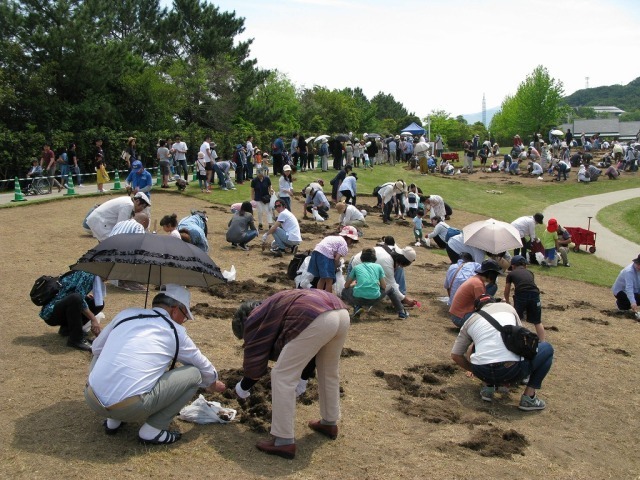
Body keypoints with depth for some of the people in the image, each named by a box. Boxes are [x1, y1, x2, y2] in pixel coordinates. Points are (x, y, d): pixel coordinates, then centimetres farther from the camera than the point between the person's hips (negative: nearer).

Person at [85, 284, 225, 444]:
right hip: (130, 409, -5)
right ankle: (152, 430, 5)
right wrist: (213, 385, 42)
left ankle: (113, 421, 25)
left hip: (92, 400, 5)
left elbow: (96, 348, 26)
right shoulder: (176, 332, 6)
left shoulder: (125, 314, 13)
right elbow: (203, 366, 21)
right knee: (194, 373, 7)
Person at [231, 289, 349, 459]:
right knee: (329, 370, 28)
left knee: (282, 376, 3)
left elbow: (254, 361, 17)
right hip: (341, 312, 9)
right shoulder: (272, 309, 38)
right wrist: (303, 377, 49)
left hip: (315, 319, -9)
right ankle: (329, 423, 43)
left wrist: (243, 387, 34)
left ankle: (284, 441, 6)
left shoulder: (254, 321, 16)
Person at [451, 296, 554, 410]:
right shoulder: (507, 307, 22)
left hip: (483, 372, 3)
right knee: (547, 348, 24)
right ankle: (528, 396, 13)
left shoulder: (470, 321, 22)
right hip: (512, 371, -3)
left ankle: (489, 387, 19)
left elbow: (455, 355, 21)